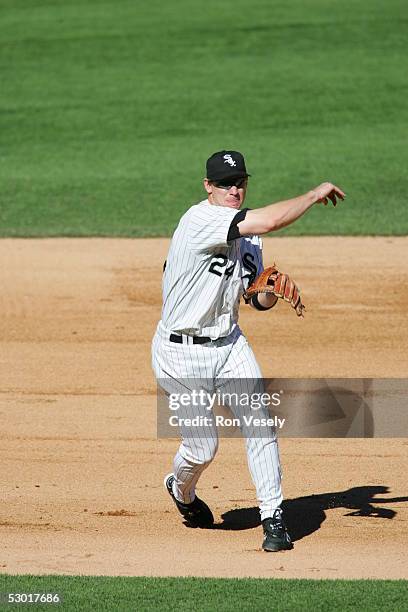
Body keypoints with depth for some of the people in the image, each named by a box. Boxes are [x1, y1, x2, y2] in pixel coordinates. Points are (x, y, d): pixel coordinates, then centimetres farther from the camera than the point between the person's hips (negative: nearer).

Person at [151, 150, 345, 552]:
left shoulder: (248, 238, 5)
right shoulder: (200, 219, -21)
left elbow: (259, 300, 10)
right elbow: (269, 221, -33)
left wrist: (272, 291, -13)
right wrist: (315, 195, -20)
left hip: (230, 344, 6)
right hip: (181, 353, -6)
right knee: (202, 446, 0)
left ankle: (273, 518, -5)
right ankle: (181, 490, 35)